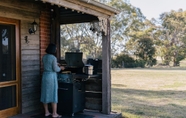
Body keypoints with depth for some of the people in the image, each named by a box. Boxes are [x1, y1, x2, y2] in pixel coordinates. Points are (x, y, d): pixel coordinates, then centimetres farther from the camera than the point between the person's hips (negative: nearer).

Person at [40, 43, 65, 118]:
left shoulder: (44, 57, 6)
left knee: (45, 94, 11)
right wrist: (60, 68, 5)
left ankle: (46, 112, 20)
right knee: (53, 95, 0)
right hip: (51, 76, -7)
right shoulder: (53, 58, -15)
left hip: (45, 76, 7)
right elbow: (56, 69, -15)